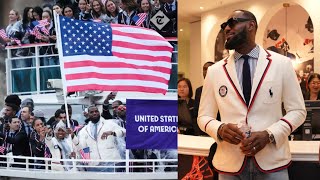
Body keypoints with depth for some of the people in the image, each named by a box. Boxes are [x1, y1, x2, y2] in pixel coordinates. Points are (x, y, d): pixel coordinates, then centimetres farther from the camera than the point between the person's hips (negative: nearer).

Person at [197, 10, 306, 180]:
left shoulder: (282, 64, 0)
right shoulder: (214, 71, 3)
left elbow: (297, 111, 1)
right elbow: (204, 116, 7)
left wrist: (269, 135, -14)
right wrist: (220, 129, -15)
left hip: (272, 161, -1)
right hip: (230, 163, 1)